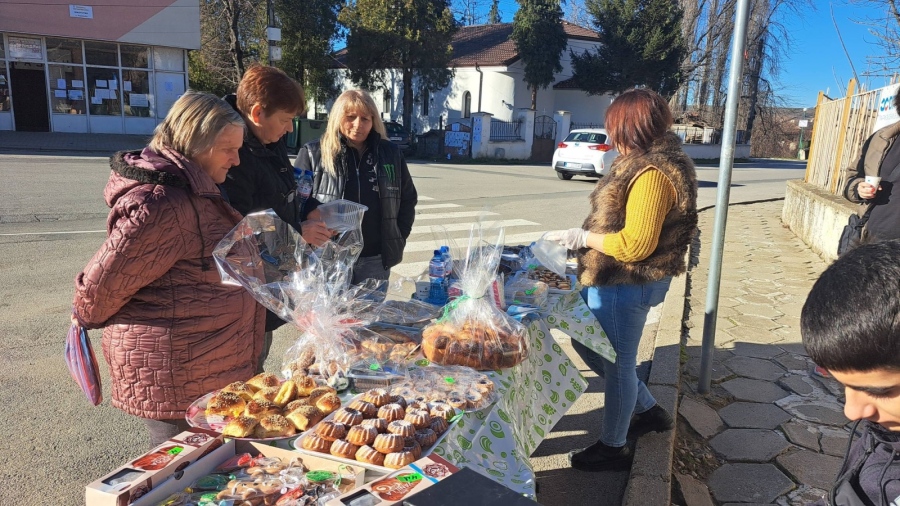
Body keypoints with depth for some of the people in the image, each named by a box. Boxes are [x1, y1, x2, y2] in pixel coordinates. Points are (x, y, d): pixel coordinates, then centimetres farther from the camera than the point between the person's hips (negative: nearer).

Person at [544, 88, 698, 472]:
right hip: (612, 279, 11)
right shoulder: (646, 162, 10)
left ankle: (613, 447, 28)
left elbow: (636, 244, -27)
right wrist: (584, 237, 8)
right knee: (586, 344, 22)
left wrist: (582, 238, -18)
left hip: (627, 284, -11)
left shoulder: (652, 173, -23)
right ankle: (649, 410, 38)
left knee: (617, 362, 6)